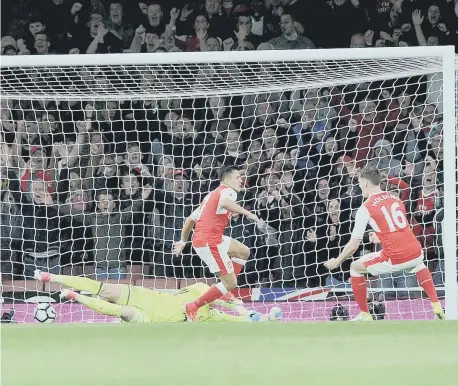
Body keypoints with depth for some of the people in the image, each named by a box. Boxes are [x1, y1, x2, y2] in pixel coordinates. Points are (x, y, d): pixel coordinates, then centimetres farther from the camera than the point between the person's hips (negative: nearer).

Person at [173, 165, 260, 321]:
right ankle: (193, 307, -4)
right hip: (210, 242, -10)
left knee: (243, 252, 22)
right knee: (230, 284, -7)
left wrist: (183, 241, 35)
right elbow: (224, 202, -32)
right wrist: (248, 213, -31)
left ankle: (225, 292, 15)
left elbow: (190, 219, 27)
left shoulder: (212, 195, 23)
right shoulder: (228, 191, -5)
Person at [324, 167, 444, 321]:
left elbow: (353, 246, -2)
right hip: (415, 254, 5)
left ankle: (364, 315, 19)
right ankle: (437, 307, 30)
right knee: (419, 264, 42)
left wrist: (337, 261, 15)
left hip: (394, 259, -5)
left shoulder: (366, 208, -3)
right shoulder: (395, 198, 14)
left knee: (355, 268, 17)